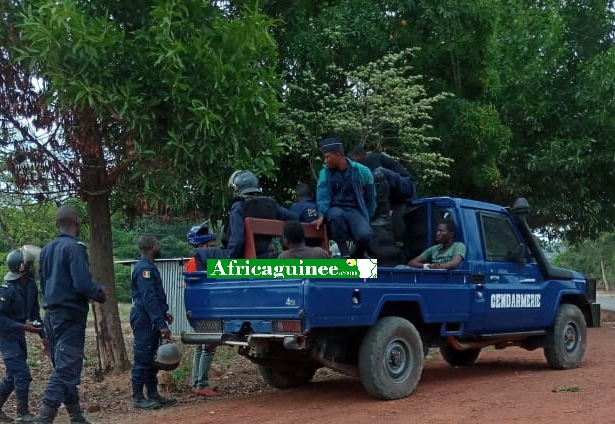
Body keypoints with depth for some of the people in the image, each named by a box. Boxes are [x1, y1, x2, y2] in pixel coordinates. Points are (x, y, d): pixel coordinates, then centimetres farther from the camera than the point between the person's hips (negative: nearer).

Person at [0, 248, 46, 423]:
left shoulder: (31, 285, 0)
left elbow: (35, 313, 9)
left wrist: (43, 336, 7)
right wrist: (23, 326, -27)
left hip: (19, 335, 8)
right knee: (22, 374, -9)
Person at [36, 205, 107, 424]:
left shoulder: (46, 250, 11)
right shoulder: (75, 248, -14)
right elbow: (82, 283, -22)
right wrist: (100, 294, -5)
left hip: (51, 314, 8)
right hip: (71, 315, -8)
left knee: (64, 366, 14)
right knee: (66, 368, -7)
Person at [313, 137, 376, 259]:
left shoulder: (362, 171, 1)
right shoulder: (325, 173, 3)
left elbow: (370, 199, 10)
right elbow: (322, 196, -5)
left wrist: (367, 220, 7)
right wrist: (321, 215, -23)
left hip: (355, 211, 0)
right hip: (335, 209, 0)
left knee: (365, 235, -32)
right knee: (337, 215, -40)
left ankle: (358, 257, 3)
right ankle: (345, 254, -25)